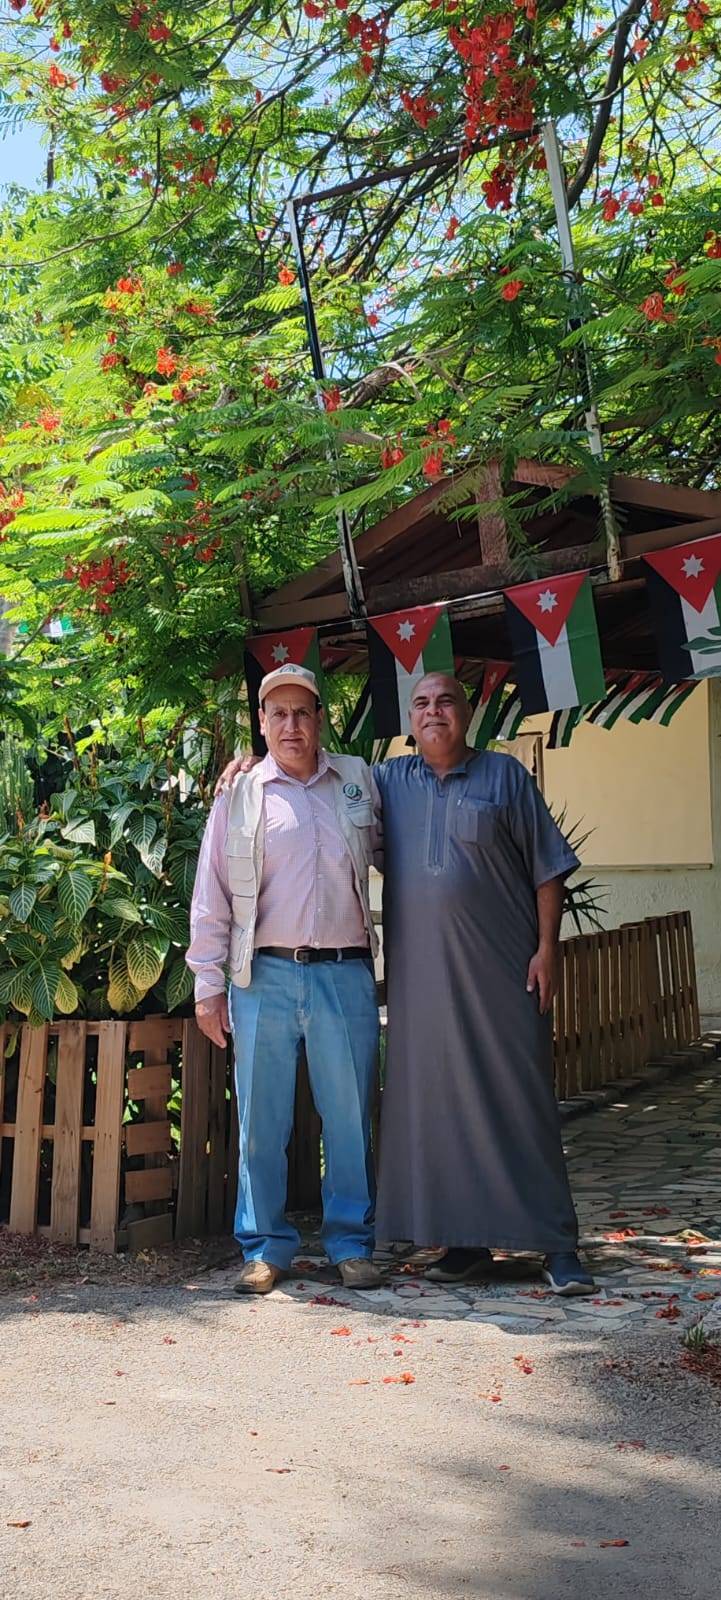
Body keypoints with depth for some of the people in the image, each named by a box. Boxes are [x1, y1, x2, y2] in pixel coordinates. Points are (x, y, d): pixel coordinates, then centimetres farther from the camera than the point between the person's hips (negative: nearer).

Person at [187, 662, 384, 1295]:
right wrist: (208, 984, 2)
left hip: (346, 975, 1)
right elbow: (211, 898, 7)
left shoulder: (359, 781, 12)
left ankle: (352, 1243, 19)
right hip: (265, 977, -1)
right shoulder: (239, 797, 7)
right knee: (262, 1119, 4)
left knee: (351, 1118, 5)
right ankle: (266, 1246, 18)